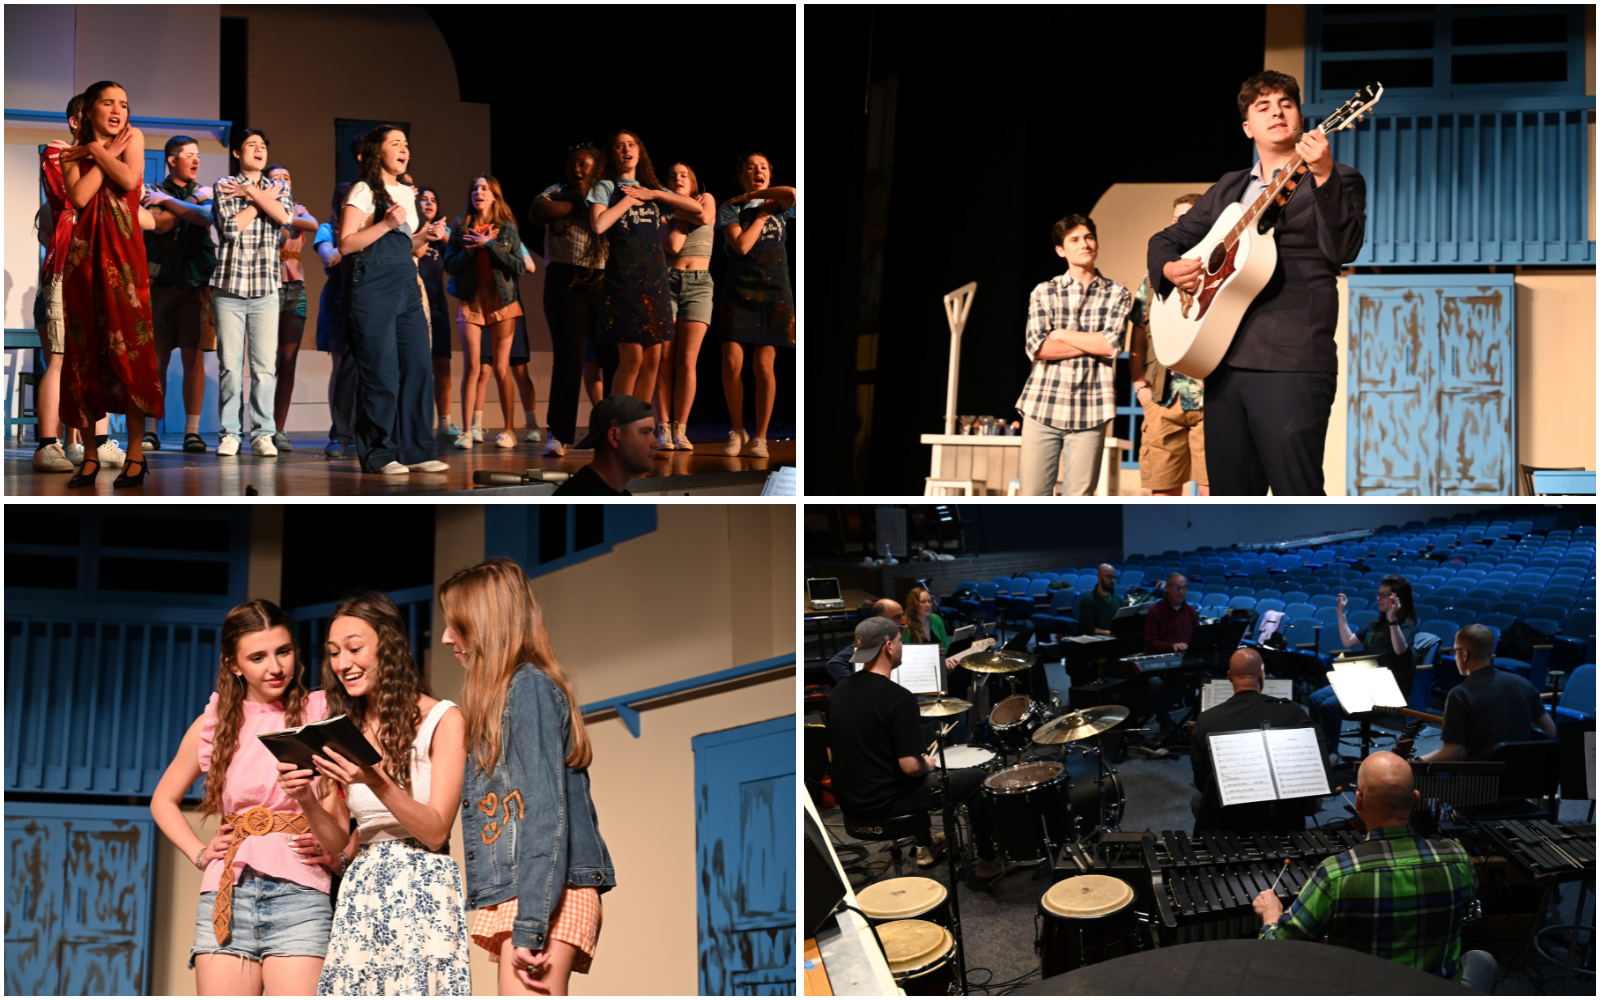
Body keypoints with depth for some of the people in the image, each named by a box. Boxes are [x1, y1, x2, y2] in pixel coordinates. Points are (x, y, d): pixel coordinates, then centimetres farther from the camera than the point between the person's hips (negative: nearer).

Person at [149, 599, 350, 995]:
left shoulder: (322, 716, 6)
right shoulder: (214, 723, 13)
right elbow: (163, 801, 27)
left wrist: (336, 854, -5)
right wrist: (199, 854, 13)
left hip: (299, 893, -2)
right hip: (228, 894, 3)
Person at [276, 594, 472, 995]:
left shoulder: (442, 719, -2)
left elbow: (436, 831, -7)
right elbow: (338, 840, 14)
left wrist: (378, 783, -20)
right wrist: (307, 800, -4)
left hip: (422, 890, -5)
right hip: (360, 892, 5)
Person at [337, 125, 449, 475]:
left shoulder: (407, 193, 19)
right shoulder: (363, 191, -3)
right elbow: (346, 244, -11)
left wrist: (425, 236, 8)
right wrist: (385, 224, -19)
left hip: (407, 286, 7)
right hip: (373, 288, -7)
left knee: (418, 368, 2)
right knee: (380, 373, -6)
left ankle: (417, 450, 8)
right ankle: (379, 455, 0)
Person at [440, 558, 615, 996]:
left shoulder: (529, 686, -5)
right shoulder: (497, 698, 23)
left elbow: (547, 814, -14)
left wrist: (530, 926, -19)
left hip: (543, 896, -9)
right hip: (513, 896, 9)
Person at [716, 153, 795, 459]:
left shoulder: (778, 205, 12)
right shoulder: (730, 209, 7)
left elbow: (793, 195, -14)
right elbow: (741, 245, -9)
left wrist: (753, 195, -3)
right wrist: (762, 214, -1)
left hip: (774, 294, 1)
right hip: (738, 292, -1)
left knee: (764, 366, -4)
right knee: (732, 363, -9)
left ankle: (760, 437, 5)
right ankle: (737, 431, 8)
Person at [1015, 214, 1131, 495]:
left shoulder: (1116, 294, 9)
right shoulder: (1043, 292, 9)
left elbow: (1113, 345, -7)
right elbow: (1037, 347, -5)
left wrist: (1060, 334, -3)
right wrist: (1094, 343, -5)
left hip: (1090, 412, 0)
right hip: (1042, 406, 1)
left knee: (1079, 499, 0)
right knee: (1033, 496, -1)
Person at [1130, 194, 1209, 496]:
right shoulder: (1154, 280, 18)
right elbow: (1138, 339, 19)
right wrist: (1140, 385, 6)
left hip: (1211, 399, -4)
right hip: (1163, 401, 4)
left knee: (1212, 489, -10)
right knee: (1164, 491, 4)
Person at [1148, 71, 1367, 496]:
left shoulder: (1336, 181, 6)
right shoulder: (1228, 189, 22)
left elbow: (1343, 249, -11)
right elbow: (1166, 238, 28)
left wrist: (1323, 176, -24)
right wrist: (1169, 269, 5)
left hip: (1291, 365, -6)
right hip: (1224, 363, 6)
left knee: (1298, 498, -12)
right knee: (1231, 495, 8)